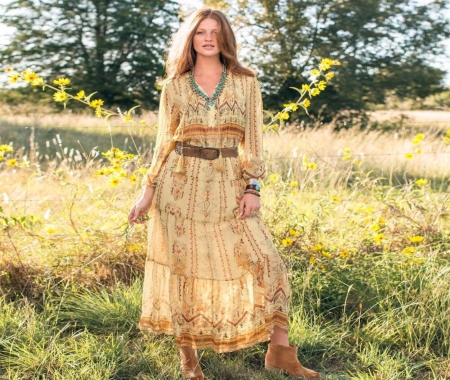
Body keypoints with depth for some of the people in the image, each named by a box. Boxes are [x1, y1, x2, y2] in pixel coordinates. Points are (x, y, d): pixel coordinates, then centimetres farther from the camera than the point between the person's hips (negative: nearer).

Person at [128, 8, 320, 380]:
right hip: (181, 184, 0)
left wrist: (253, 187, -7)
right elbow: (165, 143, 9)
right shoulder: (174, 86, 6)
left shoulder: (246, 82, 5)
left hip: (228, 185, 0)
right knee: (183, 265, 4)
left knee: (263, 261, -6)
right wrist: (148, 191, 4)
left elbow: (253, 139, 3)